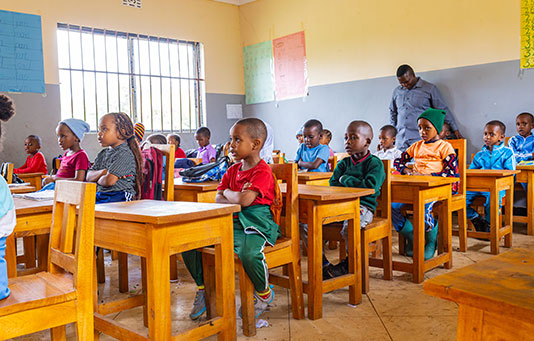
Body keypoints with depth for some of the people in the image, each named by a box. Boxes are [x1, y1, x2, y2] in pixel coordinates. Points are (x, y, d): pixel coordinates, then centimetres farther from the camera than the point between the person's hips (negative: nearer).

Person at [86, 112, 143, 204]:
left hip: (117, 197, -8)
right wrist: (103, 172, -9)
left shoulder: (125, 154, -12)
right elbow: (89, 177, 11)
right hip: (99, 196, 9)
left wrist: (98, 180, 2)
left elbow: (109, 181, -20)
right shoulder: (103, 153, 17)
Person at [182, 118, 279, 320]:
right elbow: (218, 200, 7)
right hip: (231, 222, 8)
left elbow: (245, 200, -25)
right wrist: (237, 197, -13)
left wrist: (228, 193, -4)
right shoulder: (233, 170, 14)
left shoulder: (262, 171, -11)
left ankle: (264, 293, -5)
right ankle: (202, 288, 16)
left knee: (249, 253, -38)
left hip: (254, 224, -7)